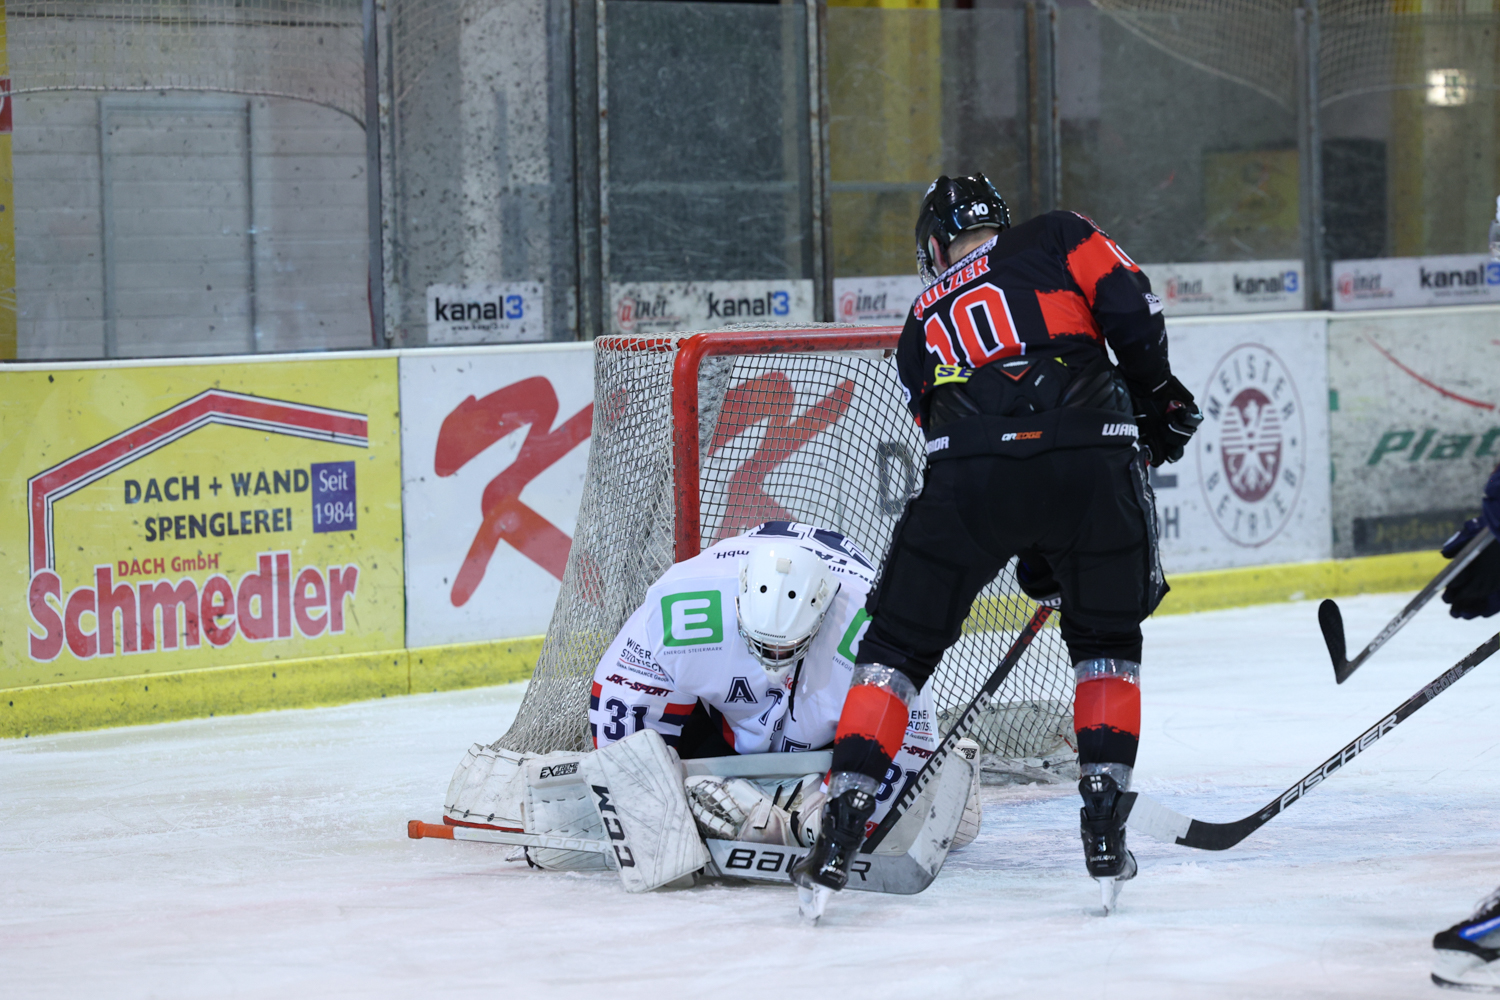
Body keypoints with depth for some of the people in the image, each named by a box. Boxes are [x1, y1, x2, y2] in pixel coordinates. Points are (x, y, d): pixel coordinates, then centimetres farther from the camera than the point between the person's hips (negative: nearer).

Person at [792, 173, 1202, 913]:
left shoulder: (922, 325, 31)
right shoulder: (1055, 238, 24)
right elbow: (1127, 305, 5)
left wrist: (1034, 561, 37)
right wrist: (1156, 397, 19)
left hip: (972, 473, 1)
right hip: (1094, 459, -1)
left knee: (898, 647, 16)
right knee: (1107, 643, 24)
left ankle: (838, 840, 7)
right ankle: (1103, 835, 15)